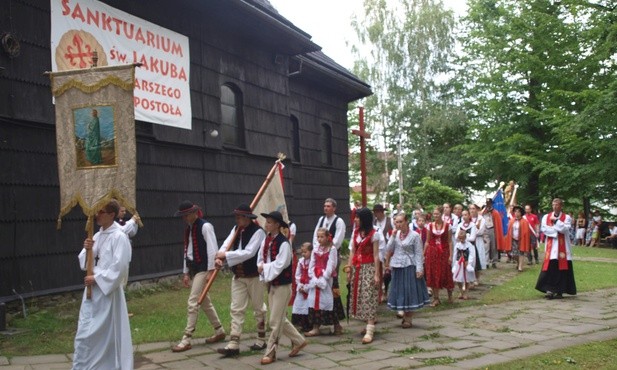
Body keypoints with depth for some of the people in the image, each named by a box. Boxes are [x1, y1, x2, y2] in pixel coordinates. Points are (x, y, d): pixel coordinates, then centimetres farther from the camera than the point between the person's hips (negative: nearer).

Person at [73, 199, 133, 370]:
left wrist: (96, 278, -16)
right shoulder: (97, 236, 12)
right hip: (92, 290, 8)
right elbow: (85, 263, 13)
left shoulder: (119, 237, -13)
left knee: (108, 334, 0)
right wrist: (87, 249, -7)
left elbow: (120, 267, -19)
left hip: (108, 291, -8)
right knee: (85, 333, 11)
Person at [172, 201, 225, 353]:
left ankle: (186, 340, -6)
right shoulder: (188, 229, 12)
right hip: (193, 268, 9)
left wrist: (211, 271, -20)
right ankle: (219, 331, 30)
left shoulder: (205, 226, -12)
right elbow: (187, 251, 15)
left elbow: (212, 249, -17)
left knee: (192, 303, -10)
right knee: (205, 302, 16)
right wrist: (186, 272, 15)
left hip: (203, 268, -9)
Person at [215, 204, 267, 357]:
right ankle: (234, 344, 2)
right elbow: (226, 245, -4)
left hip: (254, 276, -6)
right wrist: (219, 257, -25)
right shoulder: (236, 229, 5)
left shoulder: (258, 232, -17)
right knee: (236, 309, 2)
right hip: (238, 276, 6)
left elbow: (249, 252, -26)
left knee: (258, 308, 10)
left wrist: (226, 255, -27)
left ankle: (261, 340, 26)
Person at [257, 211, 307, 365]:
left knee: (275, 321, -1)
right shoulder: (266, 240, 4)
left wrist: (264, 268, -15)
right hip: (271, 284, 8)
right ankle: (299, 341, 31)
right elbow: (260, 258, 9)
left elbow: (279, 265, -24)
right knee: (280, 319, 17)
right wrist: (261, 267, -11)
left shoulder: (283, 243, -19)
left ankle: (270, 353, 9)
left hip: (282, 285, -8)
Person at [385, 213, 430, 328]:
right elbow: (389, 249, 2)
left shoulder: (414, 235, -7)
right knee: (399, 291, 10)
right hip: (397, 267, 5)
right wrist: (393, 236, -7)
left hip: (409, 267, -5)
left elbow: (419, 254, -7)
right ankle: (404, 316, 23)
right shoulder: (395, 234, 8)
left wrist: (419, 269, -13)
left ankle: (408, 318, 11)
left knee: (409, 292, 1)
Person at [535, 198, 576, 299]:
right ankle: (549, 289, -5)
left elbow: (565, 229, -12)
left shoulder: (567, 217, 3)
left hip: (562, 246, -1)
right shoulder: (546, 217, 7)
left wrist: (556, 221, -12)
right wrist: (557, 230, -12)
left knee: (562, 268, 0)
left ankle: (560, 291, 8)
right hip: (551, 246, 1)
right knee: (550, 267, -6)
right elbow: (544, 229, -6)